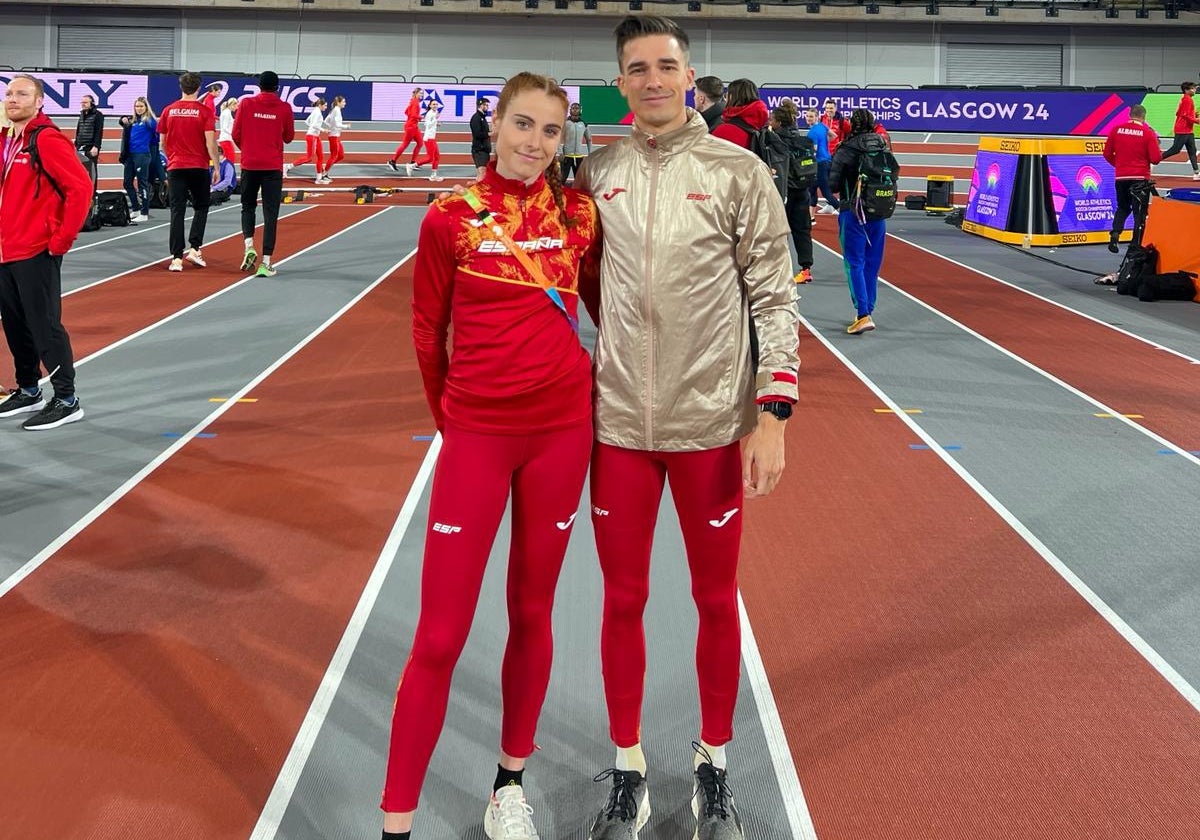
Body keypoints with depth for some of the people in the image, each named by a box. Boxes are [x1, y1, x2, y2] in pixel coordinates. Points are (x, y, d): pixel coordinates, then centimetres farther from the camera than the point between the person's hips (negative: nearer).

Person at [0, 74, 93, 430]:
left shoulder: (47, 139, -13)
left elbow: (80, 188, -20)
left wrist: (61, 240, -17)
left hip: (36, 253, -8)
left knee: (45, 326, -4)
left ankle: (67, 401, 4)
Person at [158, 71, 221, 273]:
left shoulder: (168, 111, 4)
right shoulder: (204, 111, -5)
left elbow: (163, 143, 10)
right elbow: (210, 142, -10)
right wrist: (216, 167, -3)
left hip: (175, 167, 2)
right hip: (199, 167, -2)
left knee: (177, 211, 2)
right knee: (200, 208, 14)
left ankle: (176, 257, -2)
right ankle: (194, 248, 1)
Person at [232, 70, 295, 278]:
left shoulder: (246, 104, -1)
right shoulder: (284, 108, -2)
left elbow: (236, 134, 2)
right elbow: (289, 137, 7)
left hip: (249, 165, 1)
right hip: (273, 167, -1)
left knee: (248, 207, 19)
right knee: (270, 214, 1)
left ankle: (249, 246, -1)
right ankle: (266, 263, -4)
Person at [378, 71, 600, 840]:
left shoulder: (578, 215, 1)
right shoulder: (451, 218, -6)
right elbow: (428, 334, 3)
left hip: (562, 428, 3)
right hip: (477, 433, -2)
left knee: (533, 612, 13)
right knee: (440, 634, -1)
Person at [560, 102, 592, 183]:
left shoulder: (584, 124, 6)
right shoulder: (565, 123, -4)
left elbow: (589, 139, 15)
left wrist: (590, 154, 11)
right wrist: (560, 152, -14)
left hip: (580, 155, 4)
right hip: (567, 154, -4)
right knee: (563, 177, -7)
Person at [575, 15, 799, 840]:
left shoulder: (738, 171, -3)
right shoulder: (596, 174, 3)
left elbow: (774, 301, -4)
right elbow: (578, 291, 11)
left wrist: (772, 412, -10)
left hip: (713, 423, -2)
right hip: (619, 423, 2)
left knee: (717, 600, 11)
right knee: (623, 602, 11)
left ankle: (714, 767, 31)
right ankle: (628, 772, 28)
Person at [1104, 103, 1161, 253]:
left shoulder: (1116, 129, 0)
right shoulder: (1147, 133, -8)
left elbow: (1107, 153, 5)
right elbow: (1156, 159, -9)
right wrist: (1156, 144, 10)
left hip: (1121, 177, 3)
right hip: (1140, 178, -3)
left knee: (1122, 208, 20)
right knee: (1140, 212, 7)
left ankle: (1115, 234, 0)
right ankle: (1136, 244, 4)